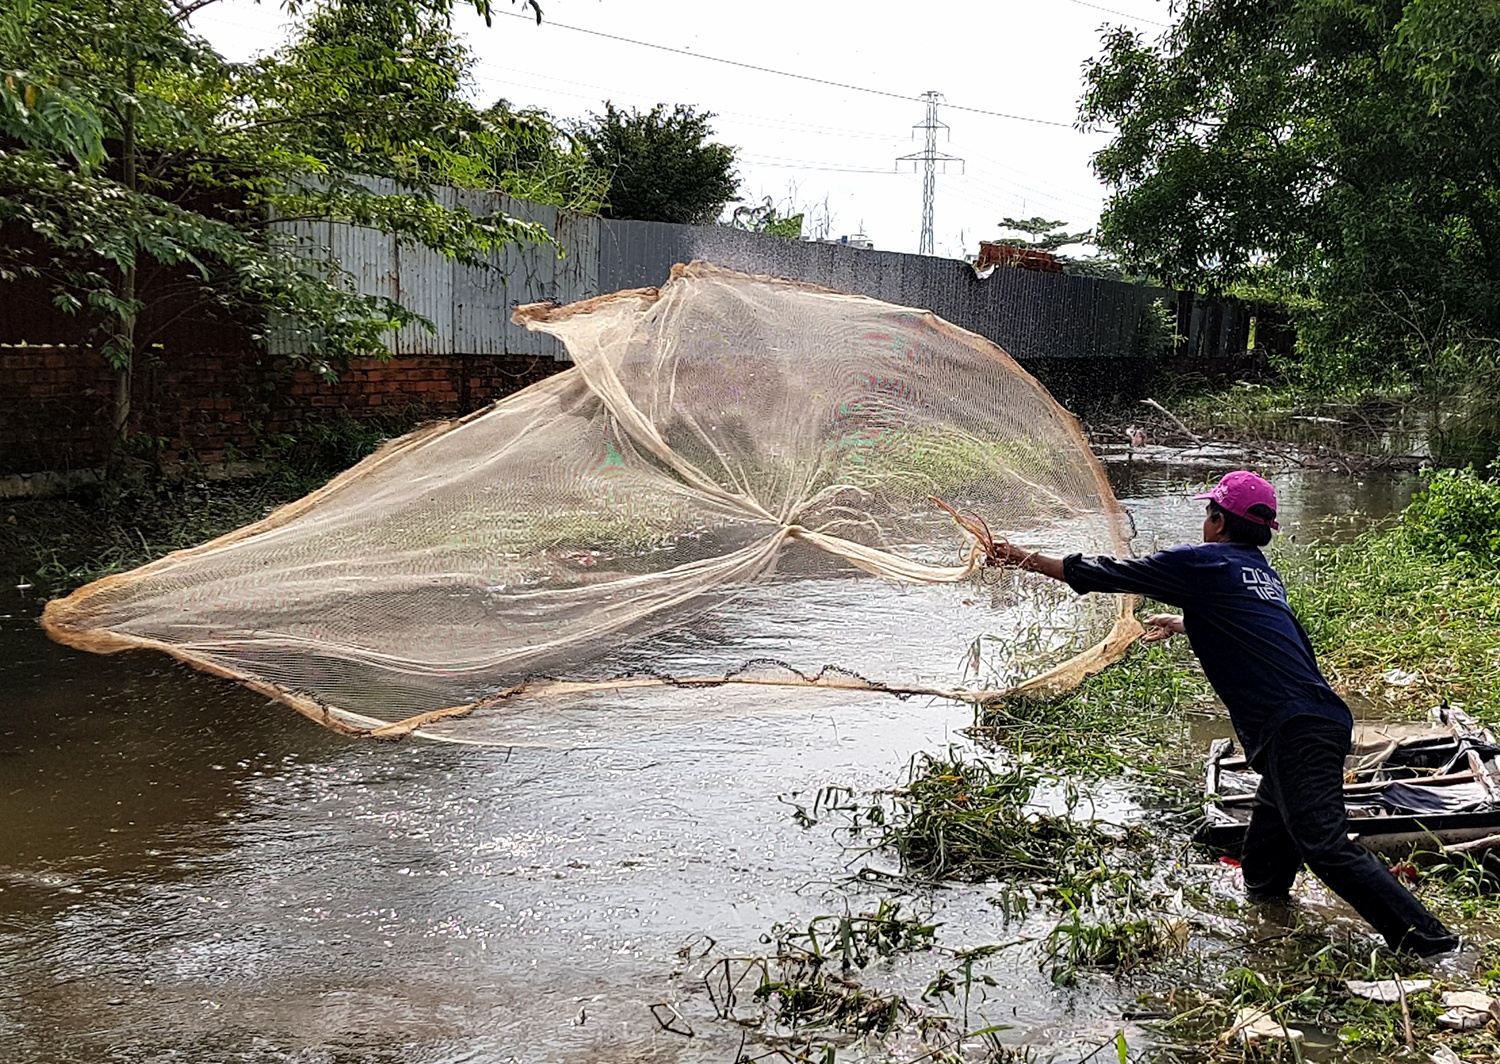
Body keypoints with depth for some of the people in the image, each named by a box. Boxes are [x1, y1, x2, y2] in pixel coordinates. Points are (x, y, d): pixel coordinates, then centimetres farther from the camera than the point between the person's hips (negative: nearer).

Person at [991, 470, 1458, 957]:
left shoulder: (1201, 563, -2)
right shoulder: (1261, 571, 22)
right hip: (1325, 719, 9)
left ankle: (1428, 941, -13)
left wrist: (1025, 558, 14)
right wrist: (1179, 623, 61)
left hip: (1292, 730, -9)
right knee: (1269, 839, 22)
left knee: (1327, 847, -12)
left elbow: (1107, 573, 4)